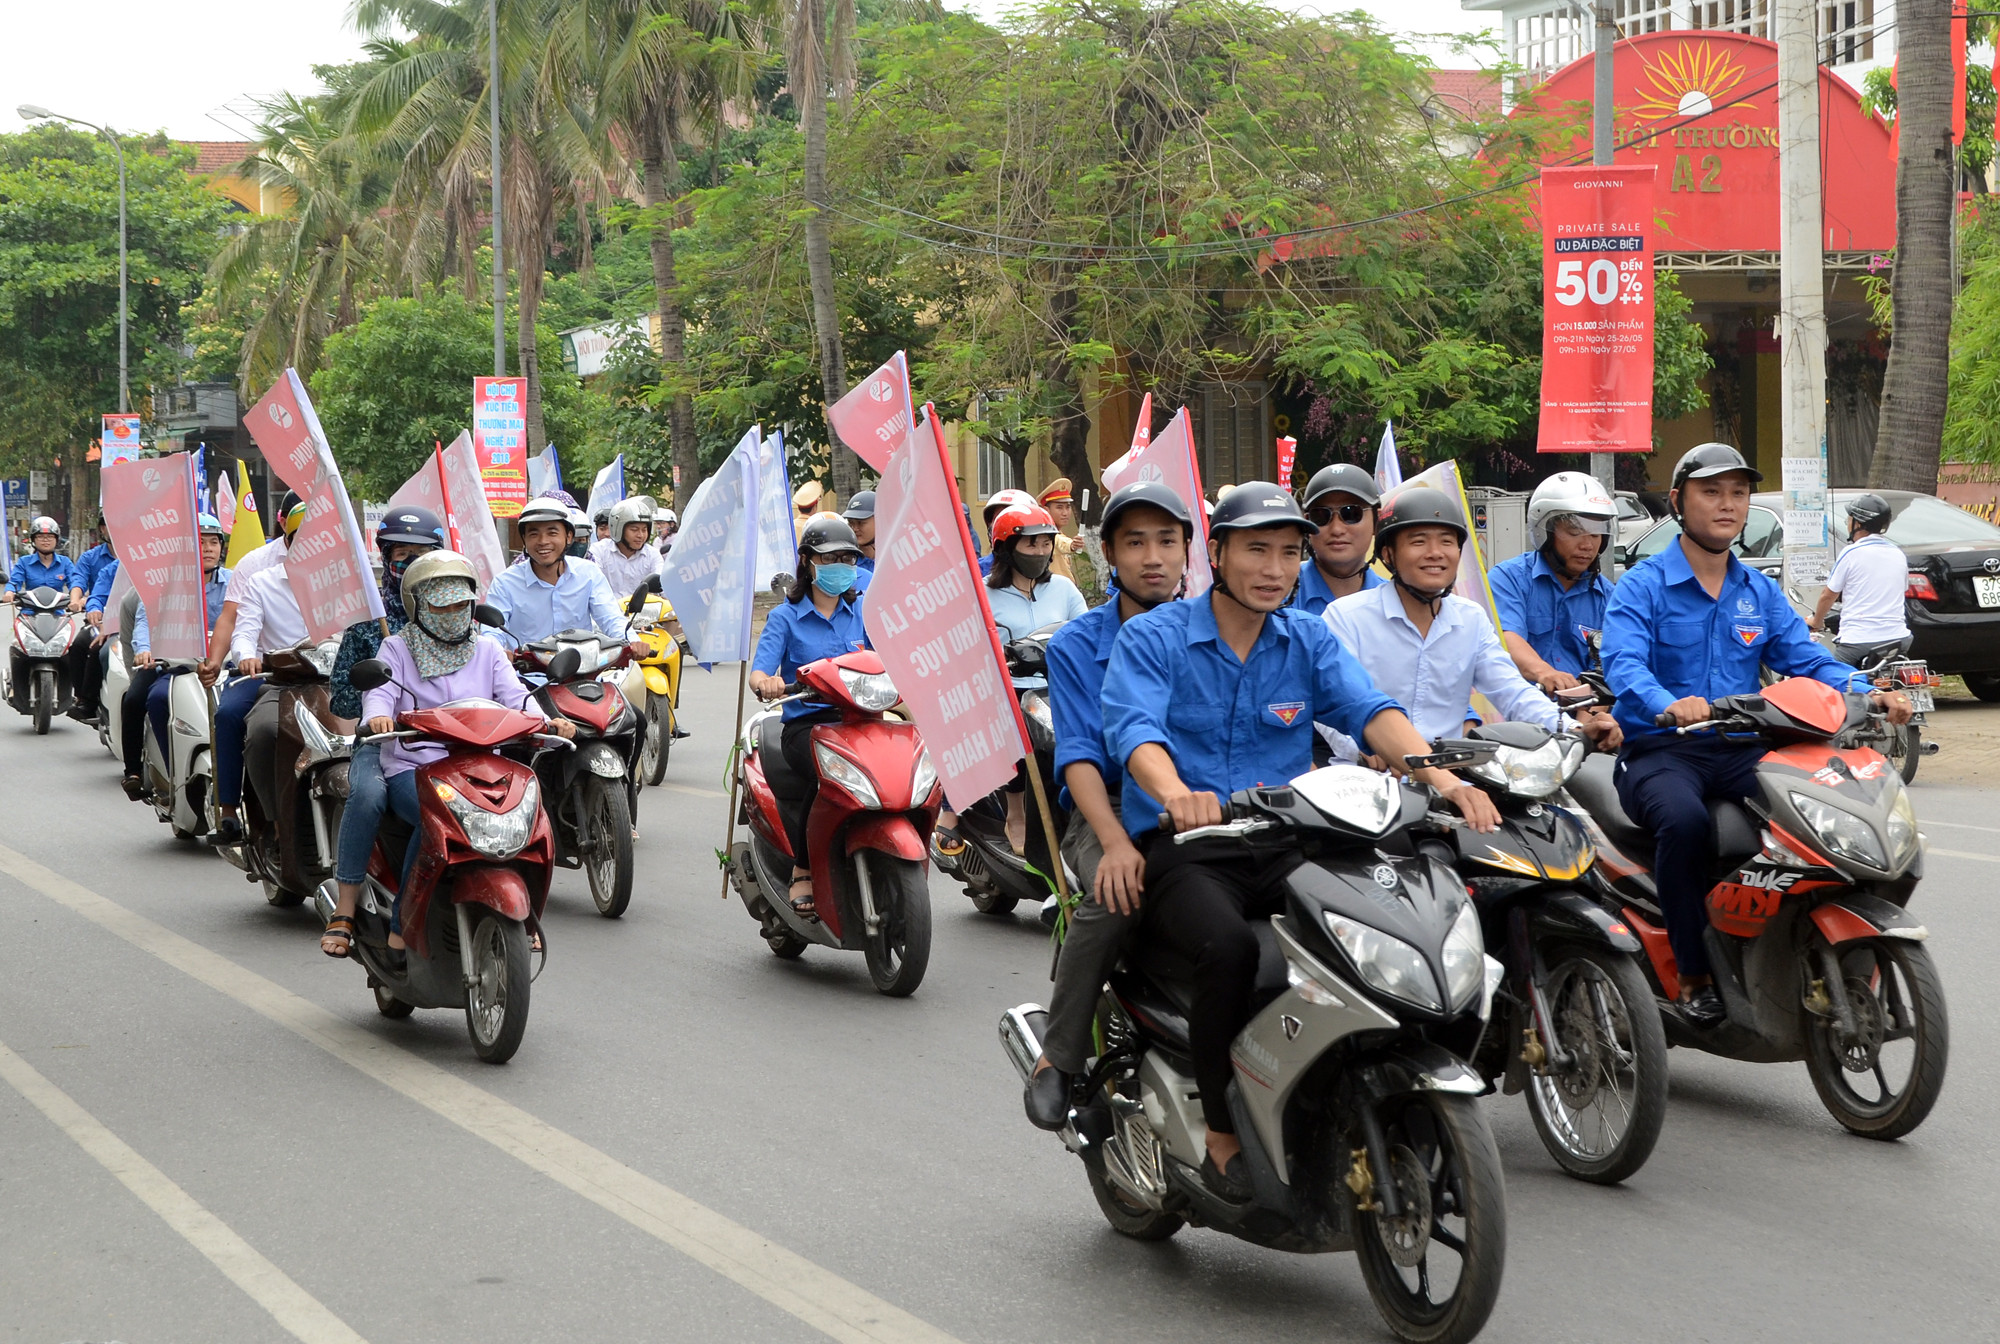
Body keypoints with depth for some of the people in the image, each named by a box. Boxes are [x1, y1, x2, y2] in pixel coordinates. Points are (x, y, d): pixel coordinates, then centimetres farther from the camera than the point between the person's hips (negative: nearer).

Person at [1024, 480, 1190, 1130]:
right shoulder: (1077, 645, 2)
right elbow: (1079, 757, -8)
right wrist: (1116, 842, -26)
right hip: (1107, 810, -2)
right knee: (1114, 895, -36)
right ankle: (1058, 1058, -19)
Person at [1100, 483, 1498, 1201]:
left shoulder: (1311, 642, 14)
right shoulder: (1151, 638, 1)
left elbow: (1370, 710, -4)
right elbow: (1134, 729, -17)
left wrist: (1438, 773, -24)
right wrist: (1175, 794, -40)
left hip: (1286, 848, 4)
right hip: (1181, 849, -4)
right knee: (1229, 947, -35)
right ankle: (1224, 1140, -20)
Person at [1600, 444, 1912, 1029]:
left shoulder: (1761, 593, 19)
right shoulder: (1643, 585, -1)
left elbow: (1806, 657, 8)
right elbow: (1624, 662, -18)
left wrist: (1866, 693, -12)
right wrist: (1669, 704, -40)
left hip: (1741, 753, 5)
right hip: (1659, 751, -5)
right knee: (1685, 820, -37)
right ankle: (1693, 975, -25)